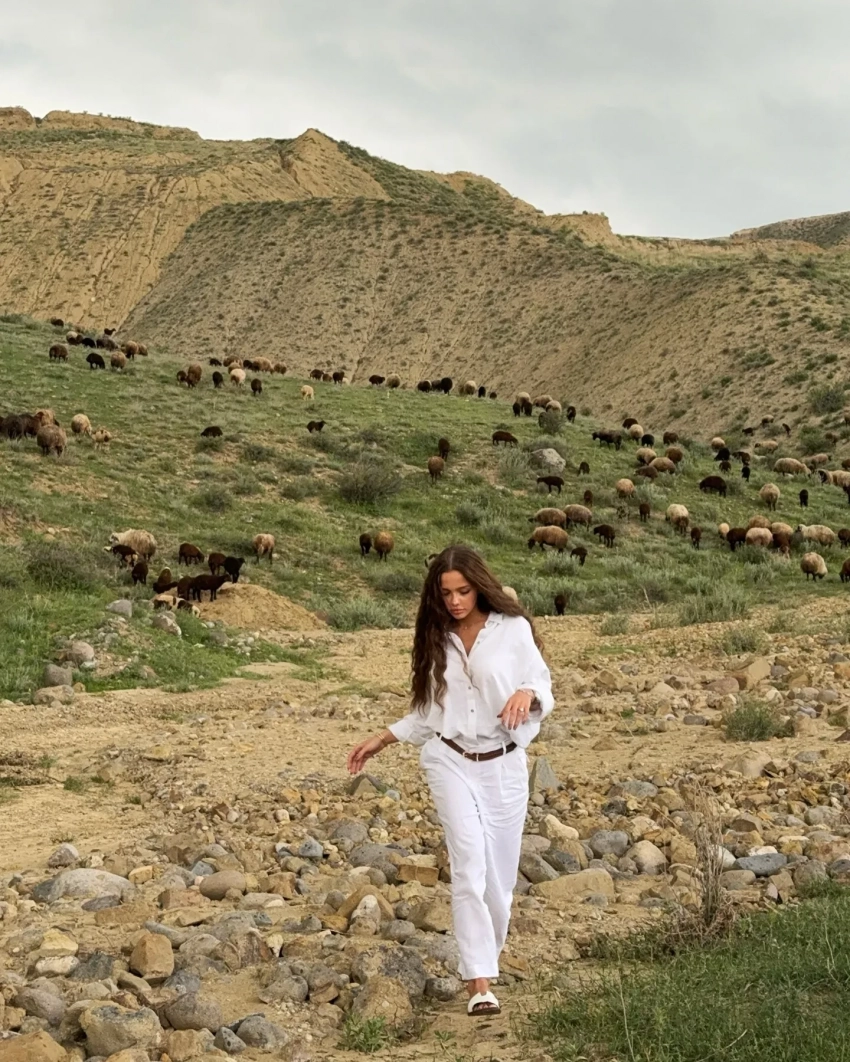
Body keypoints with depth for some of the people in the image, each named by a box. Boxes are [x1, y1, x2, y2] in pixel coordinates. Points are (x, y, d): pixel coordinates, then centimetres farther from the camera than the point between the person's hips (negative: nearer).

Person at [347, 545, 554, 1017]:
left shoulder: (513, 628, -3)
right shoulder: (437, 639, 8)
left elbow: (544, 688, -2)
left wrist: (527, 693, -25)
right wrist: (382, 739, 13)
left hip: (504, 765, -1)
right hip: (451, 761, 1)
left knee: (500, 871, 4)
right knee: (469, 861, -16)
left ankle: (486, 955, 30)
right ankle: (480, 983, -20)